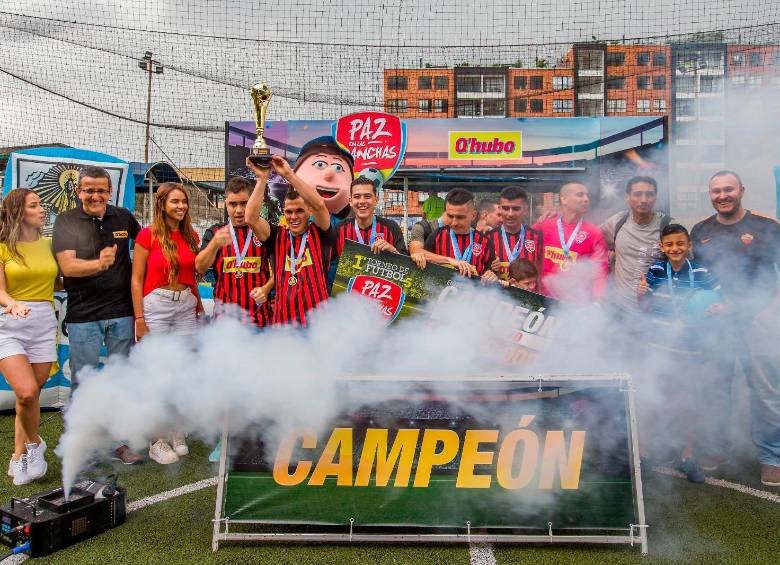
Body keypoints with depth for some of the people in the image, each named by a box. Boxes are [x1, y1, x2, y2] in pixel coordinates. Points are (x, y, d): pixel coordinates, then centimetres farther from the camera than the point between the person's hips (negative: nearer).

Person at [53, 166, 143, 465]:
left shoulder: (123, 217, 5)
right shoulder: (65, 221, -2)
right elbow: (67, 266, -13)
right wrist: (99, 264, -31)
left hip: (122, 313, 3)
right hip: (83, 316, -2)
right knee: (83, 383, 5)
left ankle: (120, 440, 24)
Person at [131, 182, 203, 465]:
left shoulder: (190, 236, 9)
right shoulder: (148, 235, -5)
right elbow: (136, 279, -5)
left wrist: (199, 304, 9)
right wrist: (140, 319, -9)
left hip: (186, 307, 5)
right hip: (156, 306, -4)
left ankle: (176, 433, 21)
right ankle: (157, 441, 11)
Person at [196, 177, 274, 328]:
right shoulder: (214, 233, 8)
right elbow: (200, 268, -6)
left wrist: (266, 288, -12)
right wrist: (215, 244, -24)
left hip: (259, 315, -1)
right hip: (225, 314, 1)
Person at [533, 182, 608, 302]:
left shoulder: (594, 233, -4)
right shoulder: (543, 226, -1)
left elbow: (599, 272, -7)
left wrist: (597, 305, -16)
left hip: (578, 302, -1)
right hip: (544, 299, 1)